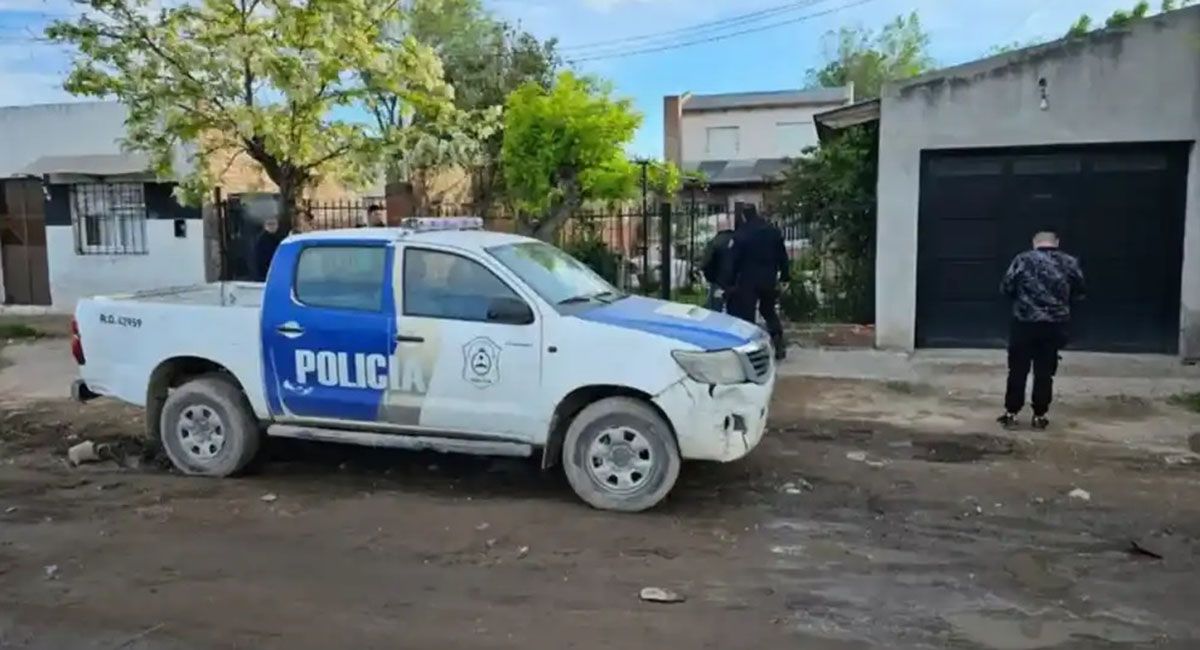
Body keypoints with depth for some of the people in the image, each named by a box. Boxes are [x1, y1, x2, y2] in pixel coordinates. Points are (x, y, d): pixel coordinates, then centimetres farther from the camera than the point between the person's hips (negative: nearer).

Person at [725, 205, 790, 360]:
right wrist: (785, 276, 16)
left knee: (746, 314, 0)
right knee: (769, 311, 20)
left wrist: (730, 282, -3)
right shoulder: (773, 231, 6)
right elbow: (782, 256, 10)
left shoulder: (741, 234, -9)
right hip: (769, 279, 5)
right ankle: (779, 344, 10)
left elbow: (735, 260, -9)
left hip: (748, 280, -5)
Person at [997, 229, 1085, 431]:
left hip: (1024, 323, -2)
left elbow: (1006, 288, -3)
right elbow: (1079, 292, 10)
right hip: (1055, 325, 2)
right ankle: (1040, 416, 15)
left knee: (1018, 370, 8)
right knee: (1045, 372, 9)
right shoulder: (1070, 262, 2)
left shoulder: (1023, 260, -4)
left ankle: (1011, 413, 13)